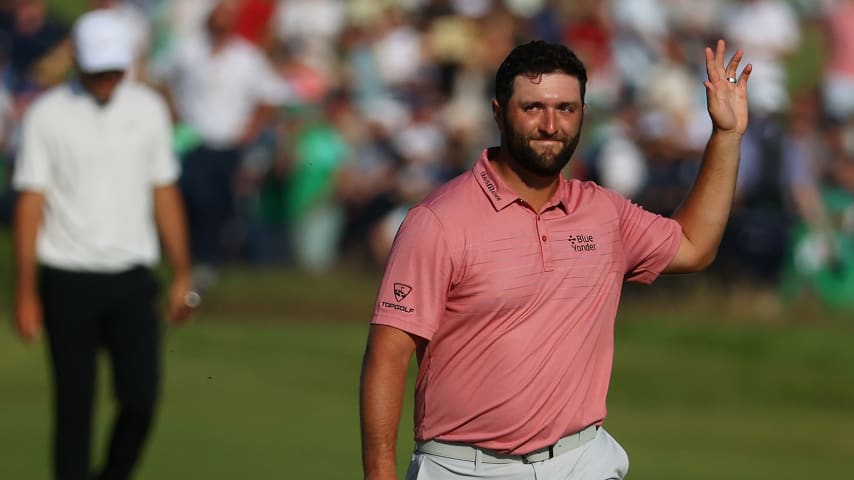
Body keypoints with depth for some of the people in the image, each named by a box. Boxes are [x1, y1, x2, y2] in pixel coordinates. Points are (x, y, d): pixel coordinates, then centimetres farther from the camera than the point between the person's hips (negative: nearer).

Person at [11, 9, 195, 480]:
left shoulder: (148, 109, 7)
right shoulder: (48, 114, -2)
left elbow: (164, 194, 12)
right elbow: (30, 203, -2)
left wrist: (182, 276, 9)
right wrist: (25, 293, -6)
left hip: (132, 281, 2)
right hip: (68, 278, -2)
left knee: (141, 397, -9)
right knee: (74, 405, 0)